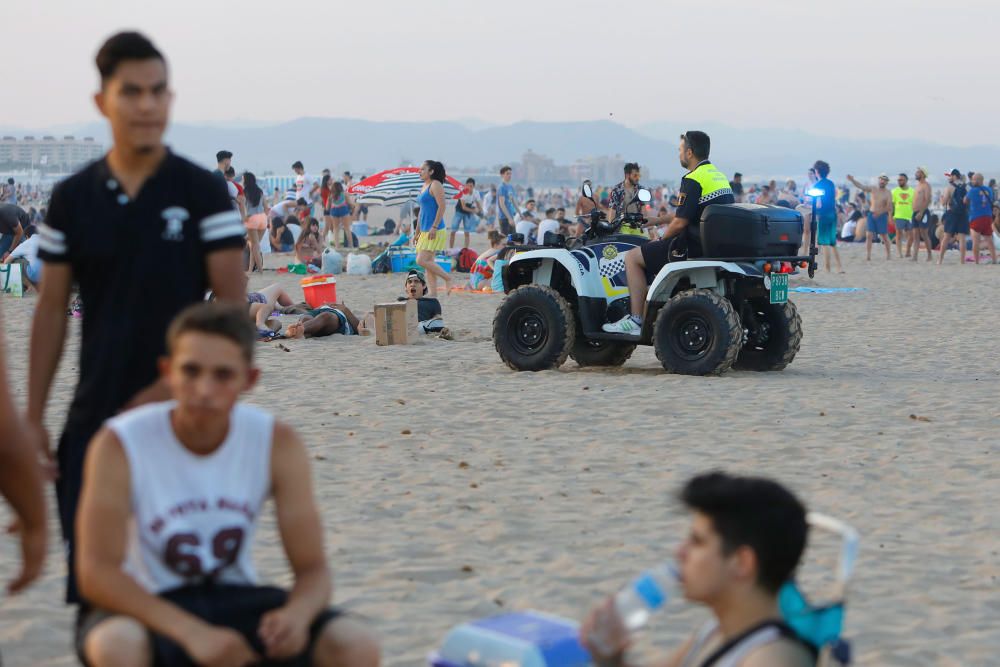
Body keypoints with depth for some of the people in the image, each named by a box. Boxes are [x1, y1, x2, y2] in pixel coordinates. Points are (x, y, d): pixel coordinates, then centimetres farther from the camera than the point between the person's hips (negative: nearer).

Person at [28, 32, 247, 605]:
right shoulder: (73, 199, 5)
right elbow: (53, 310, 8)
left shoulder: (203, 194, -3)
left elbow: (232, 307, -5)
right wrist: (34, 415, 3)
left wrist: (169, 388, -14)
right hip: (95, 415, 3)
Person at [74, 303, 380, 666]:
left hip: (235, 599, 3)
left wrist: (297, 614, -33)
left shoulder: (279, 444, -9)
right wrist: (192, 633, -37)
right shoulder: (119, 445, -18)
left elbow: (312, 570, -7)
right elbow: (96, 572, -24)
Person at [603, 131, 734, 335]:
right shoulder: (719, 175, 16)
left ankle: (636, 321, -3)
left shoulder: (693, 180, -15)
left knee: (632, 257, -1)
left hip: (695, 247, -10)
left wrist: (661, 240, 0)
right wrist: (658, 220, 30)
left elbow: (681, 222, -18)